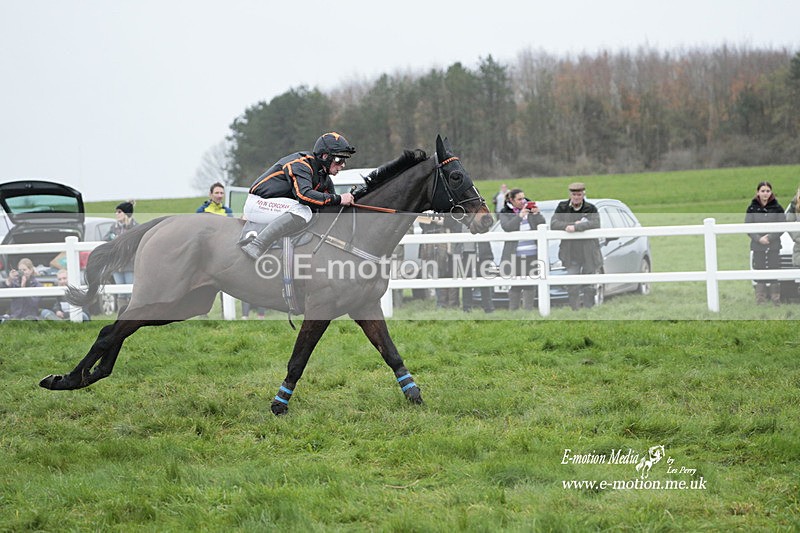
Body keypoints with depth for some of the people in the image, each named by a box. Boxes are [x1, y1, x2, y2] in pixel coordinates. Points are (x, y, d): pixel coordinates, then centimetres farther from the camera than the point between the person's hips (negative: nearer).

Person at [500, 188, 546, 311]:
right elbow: (507, 227, -13)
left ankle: (528, 310, 10)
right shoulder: (505, 213, 4)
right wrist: (520, 216, -21)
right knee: (515, 285, -1)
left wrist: (536, 214, -10)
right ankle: (513, 311, 6)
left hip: (532, 254, 3)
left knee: (530, 284, 3)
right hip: (515, 254, -3)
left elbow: (542, 225, 7)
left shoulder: (530, 209, 12)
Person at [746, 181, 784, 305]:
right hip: (758, 247, 0)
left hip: (774, 247, 0)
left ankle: (776, 301, 8)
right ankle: (760, 301, 7)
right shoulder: (752, 208, 2)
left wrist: (770, 237, -15)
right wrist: (759, 238, -15)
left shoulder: (777, 208, 2)